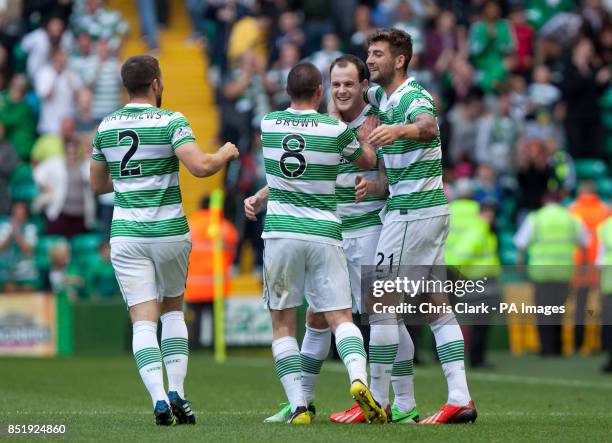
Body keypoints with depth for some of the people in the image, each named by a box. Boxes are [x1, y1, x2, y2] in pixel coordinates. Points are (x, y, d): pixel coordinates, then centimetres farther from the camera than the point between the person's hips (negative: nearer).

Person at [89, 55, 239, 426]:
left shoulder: (106, 127, 7)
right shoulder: (171, 122, -7)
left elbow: (98, 185, 16)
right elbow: (200, 166, -20)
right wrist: (225, 154, 0)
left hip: (126, 235, 2)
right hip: (169, 231, -2)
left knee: (144, 321, -1)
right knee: (173, 310, 19)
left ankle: (160, 399, -19)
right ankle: (177, 394, 7)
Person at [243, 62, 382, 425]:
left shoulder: (268, 124, 3)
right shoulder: (336, 129, -3)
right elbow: (369, 162, 15)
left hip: (281, 233, 1)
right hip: (324, 234, -1)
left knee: (283, 324, 8)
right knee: (341, 318, 0)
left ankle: (298, 406, -4)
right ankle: (359, 379, -27)